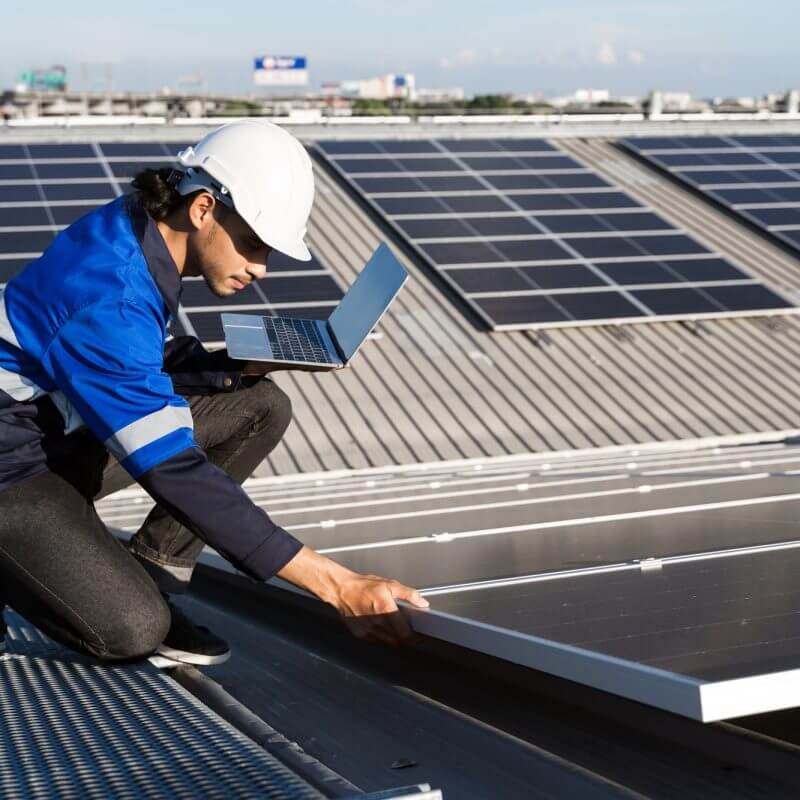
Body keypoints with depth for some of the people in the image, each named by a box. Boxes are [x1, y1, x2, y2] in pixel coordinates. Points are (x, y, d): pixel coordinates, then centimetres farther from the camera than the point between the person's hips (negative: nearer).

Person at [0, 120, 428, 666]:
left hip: (70, 430, 9)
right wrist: (335, 584, -37)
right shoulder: (109, 302, -32)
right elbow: (174, 470, -34)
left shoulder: (138, 231, -5)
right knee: (132, 631, -26)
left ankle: (147, 579, 1)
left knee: (262, 408, -2)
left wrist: (239, 366, -10)